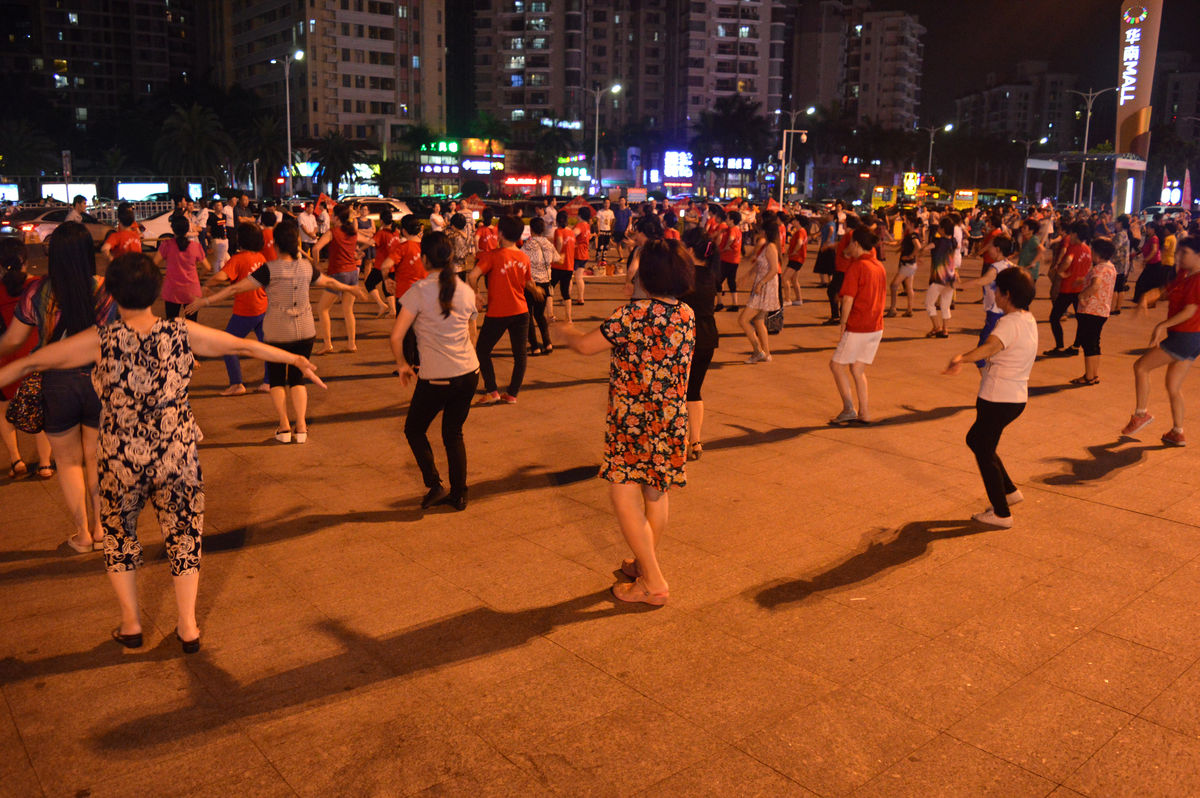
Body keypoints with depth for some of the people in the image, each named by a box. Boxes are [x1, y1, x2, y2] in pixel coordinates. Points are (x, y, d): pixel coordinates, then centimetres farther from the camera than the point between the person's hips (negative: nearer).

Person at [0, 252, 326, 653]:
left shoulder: (101, 340, -9)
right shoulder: (182, 333, -6)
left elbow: (33, 362, 1)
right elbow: (244, 345, 5)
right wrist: (297, 360, 16)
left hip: (121, 460, 0)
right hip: (177, 457, 1)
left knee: (119, 533, 23)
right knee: (184, 536, 16)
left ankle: (131, 622, 30)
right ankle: (187, 627, 24)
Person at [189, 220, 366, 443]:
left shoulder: (269, 270, -11)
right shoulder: (306, 267, 0)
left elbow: (237, 287, -12)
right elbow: (329, 282, 17)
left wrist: (206, 300, -5)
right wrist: (351, 288, 35)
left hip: (277, 332, -3)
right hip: (304, 330, 3)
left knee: (276, 379, 13)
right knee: (297, 377, 14)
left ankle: (284, 427, 8)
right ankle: (301, 427, 6)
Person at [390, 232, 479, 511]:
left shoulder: (419, 291, -9)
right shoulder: (465, 291, 5)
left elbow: (397, 335, -12)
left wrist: (402, 364, 4)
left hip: (435, 378, -5)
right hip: (469, 373, 5)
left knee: (414, 429, 17)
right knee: (454, 434, 19)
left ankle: (434, 485, 8)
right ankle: (459, 494, 21)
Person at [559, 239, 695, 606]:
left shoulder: (633, 313, -19)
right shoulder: (687, 315, 2)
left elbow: (585, 346, -12)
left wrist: (566, 331, 12)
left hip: (633, 421, -7)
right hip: (671, 419, 8)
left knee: (624, 498, 1)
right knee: (656, 494, 20)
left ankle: (653, 583, 3)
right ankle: (647, 564, 37)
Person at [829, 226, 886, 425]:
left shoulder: (856, 267, -14)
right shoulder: (879, 267, 10)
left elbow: (848, 299, -17)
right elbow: (882, 296, 17)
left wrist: (843, 325, -11)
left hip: (857, 327, -8)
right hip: (876, 327, 8)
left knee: (836, 365, 4)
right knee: (857, 369, 16)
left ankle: (848, 409, -3)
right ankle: (864, 413, 15)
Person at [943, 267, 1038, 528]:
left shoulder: (1009, 322, -20)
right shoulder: (1028, 319, 10)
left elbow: (990, 347, -40)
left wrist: (962, 358, -56)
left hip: (998, 399, -9)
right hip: (1017, 397, 9)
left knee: (984, 452, 4)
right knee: (975, 439, 24)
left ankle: (1001, 514, 12)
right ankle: (1009, 491, 29)